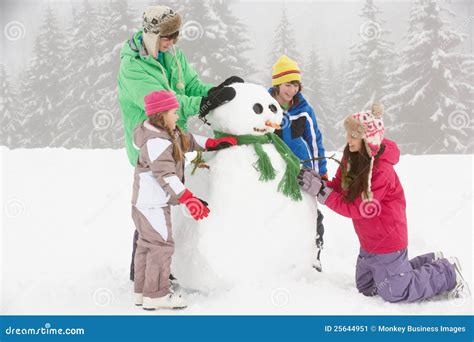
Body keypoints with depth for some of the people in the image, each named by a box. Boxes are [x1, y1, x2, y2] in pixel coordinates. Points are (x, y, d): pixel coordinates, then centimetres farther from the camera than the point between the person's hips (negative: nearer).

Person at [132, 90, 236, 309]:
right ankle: (156, 295, -1)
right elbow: (166, 175, -30)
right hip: (152, 204, -11)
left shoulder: (168, 135, 8)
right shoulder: (156, 142, -24)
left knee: (147, 245, 17)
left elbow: (188, 140, 22)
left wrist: (214, 143, 16)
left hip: (148, 203, 11)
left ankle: (143, 291, 26)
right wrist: (188, 199, -32)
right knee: (161, 245, -6)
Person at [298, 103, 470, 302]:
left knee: (394, 293, 3)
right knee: (365, 288, 23)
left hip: (387, 242, -9)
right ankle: (428, 263, 31)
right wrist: (317, 183, -22)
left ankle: (448, 274, 20)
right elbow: (338, 188, -2)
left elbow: (356, 209, -28)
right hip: (369, 243, 9)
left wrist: (320, 191, -30)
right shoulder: (351, 159, -4)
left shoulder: (382, 170, -29)